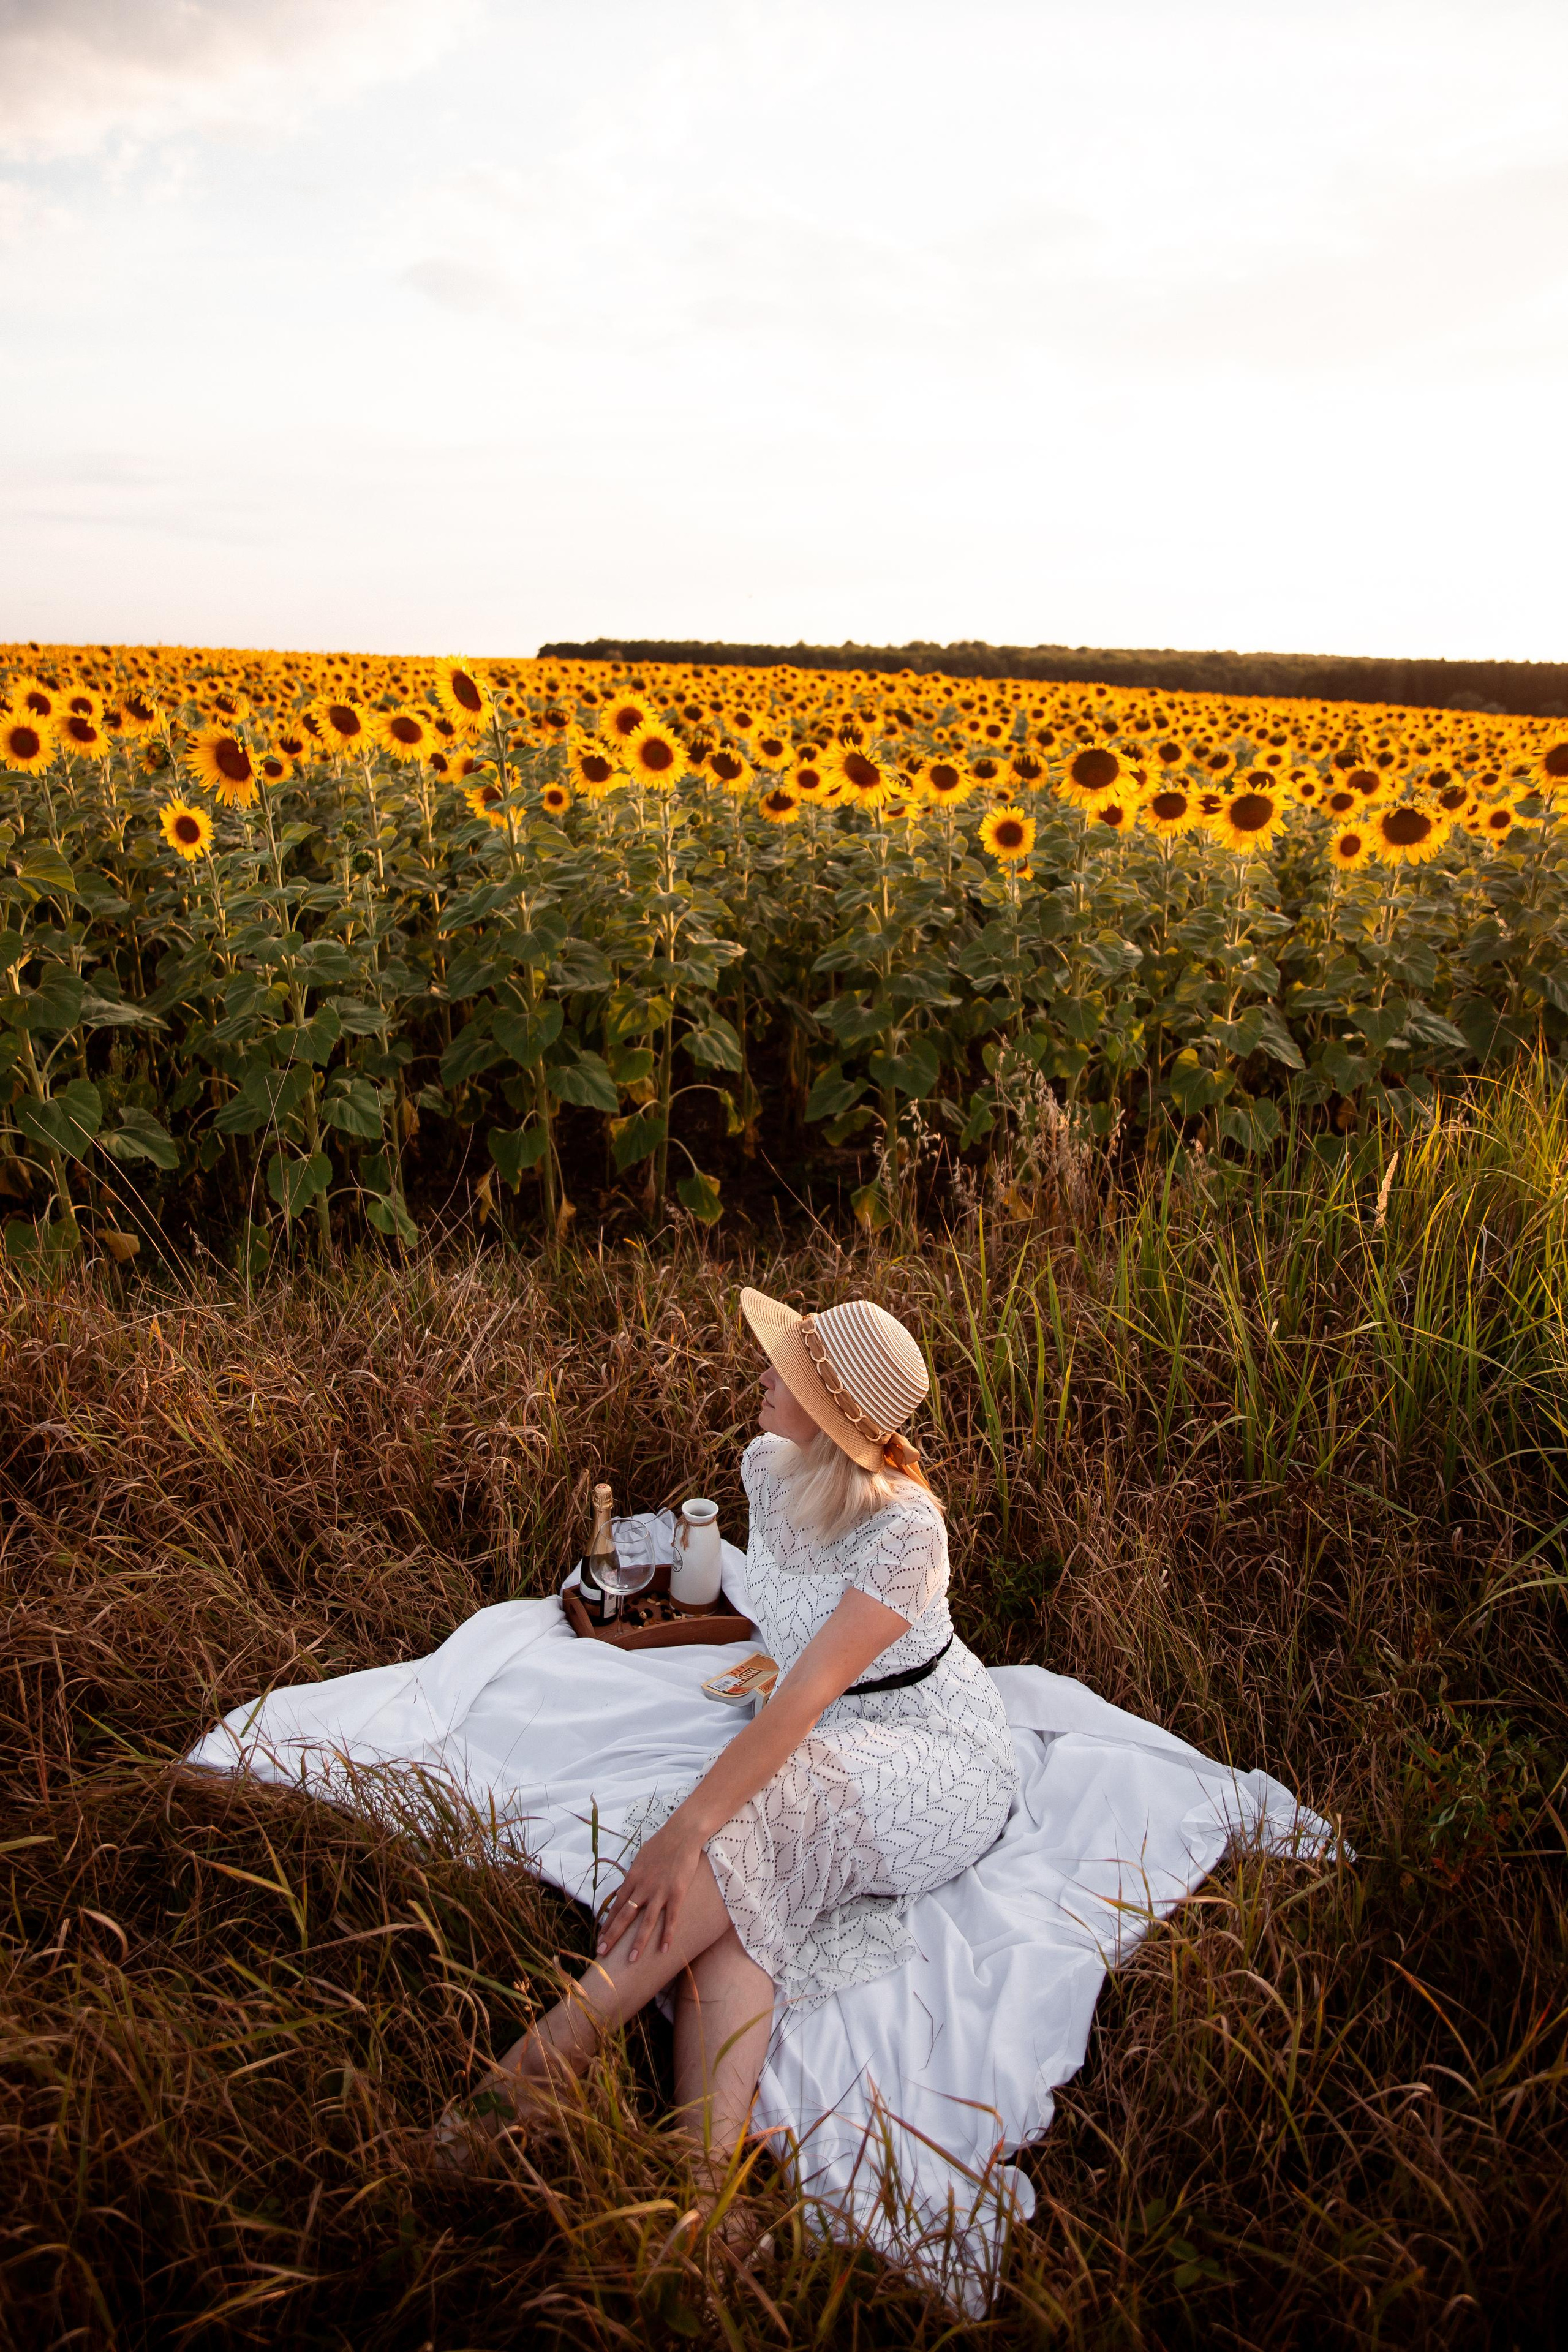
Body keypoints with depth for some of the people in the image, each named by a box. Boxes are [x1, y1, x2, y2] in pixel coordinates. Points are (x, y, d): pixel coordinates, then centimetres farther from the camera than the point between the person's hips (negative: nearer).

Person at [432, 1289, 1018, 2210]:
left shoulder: (904, 1527, -26)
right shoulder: (767, 1464, -2)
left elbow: (807, 1696, -33)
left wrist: (686, 1829, -40)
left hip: (941, 1757, -6)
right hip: (817, 1752, 7)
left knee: (742, 1823, -35)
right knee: (725, 1914, -26)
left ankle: (552, 2054, -35)